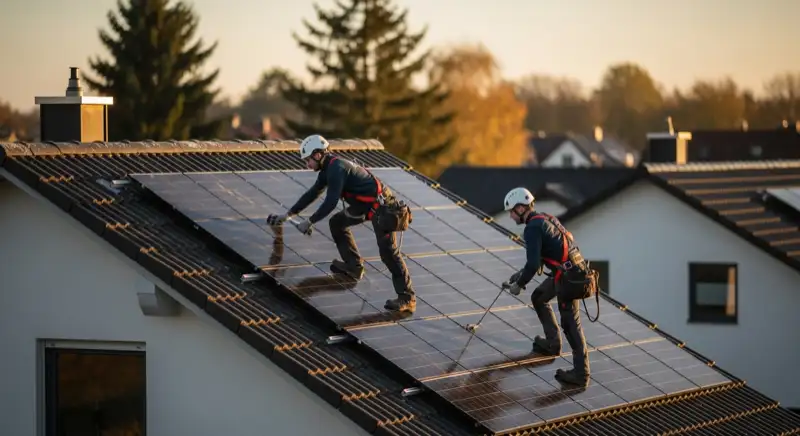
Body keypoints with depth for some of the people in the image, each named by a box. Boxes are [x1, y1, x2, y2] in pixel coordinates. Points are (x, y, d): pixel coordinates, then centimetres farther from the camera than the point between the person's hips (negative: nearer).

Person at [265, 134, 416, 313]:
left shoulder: (337, 168, -19)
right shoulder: (328, 169, 13)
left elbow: (331, 202, -22)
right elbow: (312, 194, 22)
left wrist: (310, 221, -13)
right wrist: (288, 214, 24)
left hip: (380, 205, -11)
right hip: (364, 204, 11)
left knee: (388, 251, -16)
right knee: (336, 223, 20)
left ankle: (407, 298, -19)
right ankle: (354, 266, 26)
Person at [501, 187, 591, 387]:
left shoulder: (532, 228, -15)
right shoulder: (544, 219, 16)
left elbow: (533, 264, -20)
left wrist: (519, 284, -5)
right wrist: (521, 274, 24)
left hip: (567, 277, -10)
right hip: (572, 271, 10)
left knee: (570, 323, -7)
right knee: (538, 298, 28)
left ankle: (581, 373, -5)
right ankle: (553, 344, 34)